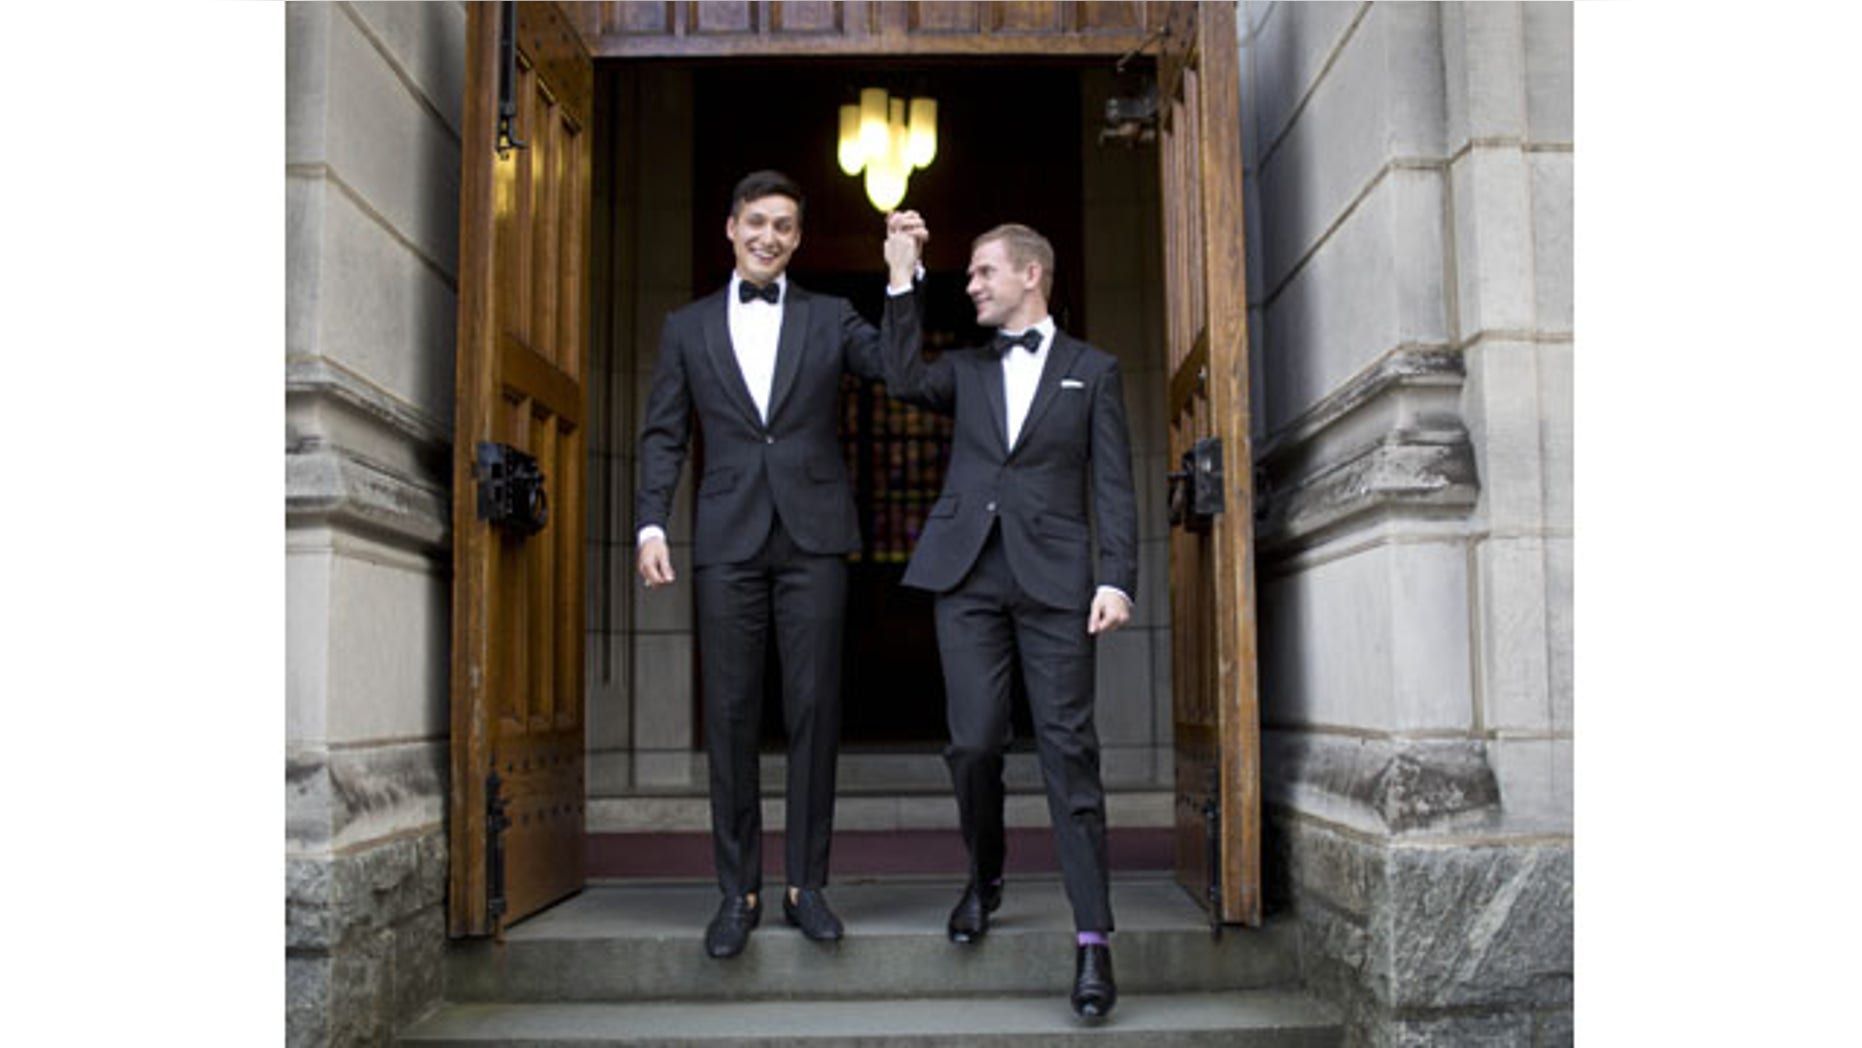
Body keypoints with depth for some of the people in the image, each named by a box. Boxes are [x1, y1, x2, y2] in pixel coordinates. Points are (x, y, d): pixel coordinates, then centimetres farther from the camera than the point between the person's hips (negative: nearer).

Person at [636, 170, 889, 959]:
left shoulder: (829, 319, 12)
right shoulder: (687, 327, 14)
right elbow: (663, 435, 10)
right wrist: (651, 523, -3)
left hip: (813, 538, 0)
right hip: (728, 540, 1)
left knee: (814, 710, 1)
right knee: (730, 716, 2)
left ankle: (806, 885, 12)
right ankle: (737, 892, 11)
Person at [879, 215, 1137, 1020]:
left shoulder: (1091, 371, 11)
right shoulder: (967, 368, 19)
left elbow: (1113, 488, 3)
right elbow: (903, 381, -2)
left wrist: (1117, 579, -9)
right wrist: (901, 279, -1)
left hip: (1053, 577, -2)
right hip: (968, 573, 3)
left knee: (1067, 750, -5)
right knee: (974, 743, -1)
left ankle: (1093, 939, -2)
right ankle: (984, 880, 25)